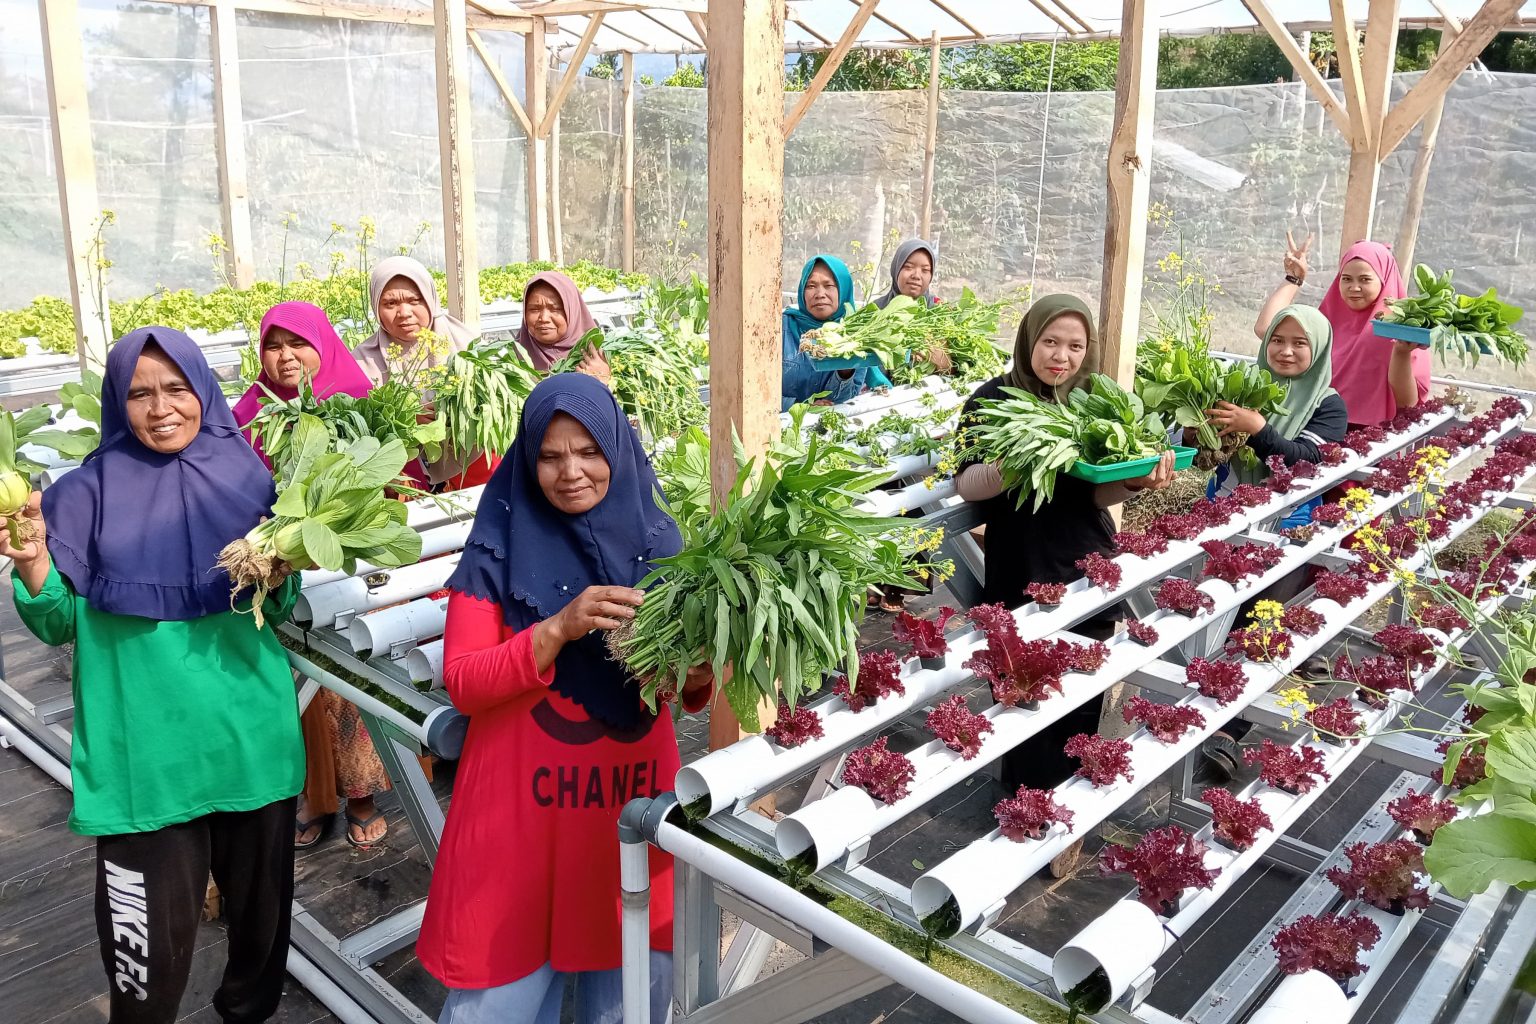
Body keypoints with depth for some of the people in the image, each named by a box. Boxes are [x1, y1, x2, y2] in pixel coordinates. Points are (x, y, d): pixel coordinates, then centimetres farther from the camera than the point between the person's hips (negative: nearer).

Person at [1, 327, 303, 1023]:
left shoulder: (247, 479, 3)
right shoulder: (88, 495, -2)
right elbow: (59, 626, -2)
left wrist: (275, 578, -12)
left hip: (251, 741, 2)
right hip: (143, 755, -2)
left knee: (261, 907, 16)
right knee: (152, 947, 2)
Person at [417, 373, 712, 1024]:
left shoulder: (657, 538, 2)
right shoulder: (499, 547, -5)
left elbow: (686, 689, 6)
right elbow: (462, 684, -10)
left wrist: (694, 675, -17)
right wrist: (559, 628, -23)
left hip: (634, 799, 3)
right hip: (522, 807, -2)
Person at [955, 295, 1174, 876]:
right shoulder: (996, 399, -4)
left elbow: (1102, 494, 5)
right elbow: (967, 484, -10)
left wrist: (1142, 479, -16)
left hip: (1090, 574, 4)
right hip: (1021, 578, -3)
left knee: (1082, 701, 10)